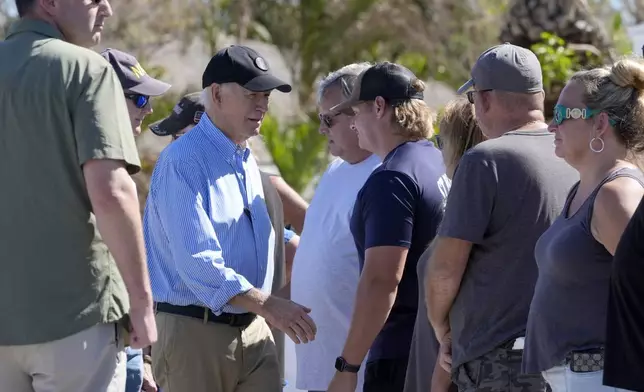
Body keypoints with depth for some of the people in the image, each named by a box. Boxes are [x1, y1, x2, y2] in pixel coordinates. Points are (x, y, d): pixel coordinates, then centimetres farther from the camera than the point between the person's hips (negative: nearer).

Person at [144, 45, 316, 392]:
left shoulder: (247, 161, 16)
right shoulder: (182, 162, -13)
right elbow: (197, 262, -22)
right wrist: (268, 306, -27)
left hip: (252, 331, 8)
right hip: (195, 332, -8)